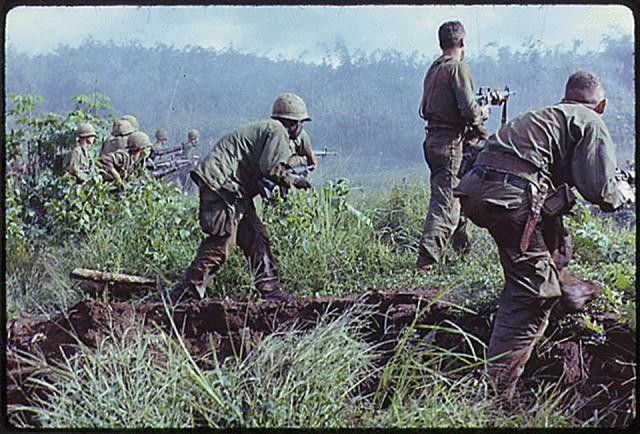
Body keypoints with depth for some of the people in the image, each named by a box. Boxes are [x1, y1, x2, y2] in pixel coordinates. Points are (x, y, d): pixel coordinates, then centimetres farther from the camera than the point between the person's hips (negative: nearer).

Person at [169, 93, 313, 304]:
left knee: (255, 237, 11)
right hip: (220, 182, -11)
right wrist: (295, 181, -2)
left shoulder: (264, 128, 25)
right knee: (220, 243, -12)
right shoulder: (277, 131, -5)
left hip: (233, 190, 11)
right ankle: (185, 293, -10)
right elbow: (272, 168, -16)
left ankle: (270, 289, 14)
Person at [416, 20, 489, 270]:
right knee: (445, 203, -9)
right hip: (451, 142, -9)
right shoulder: (458, 68, -11)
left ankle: (463, 248, 34)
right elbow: (469, 110, -20)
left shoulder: (433, 70, 15)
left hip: (432, 139, 9)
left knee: (455, 196, 22)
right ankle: (426, 258, -16)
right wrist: (482, 114, 3)